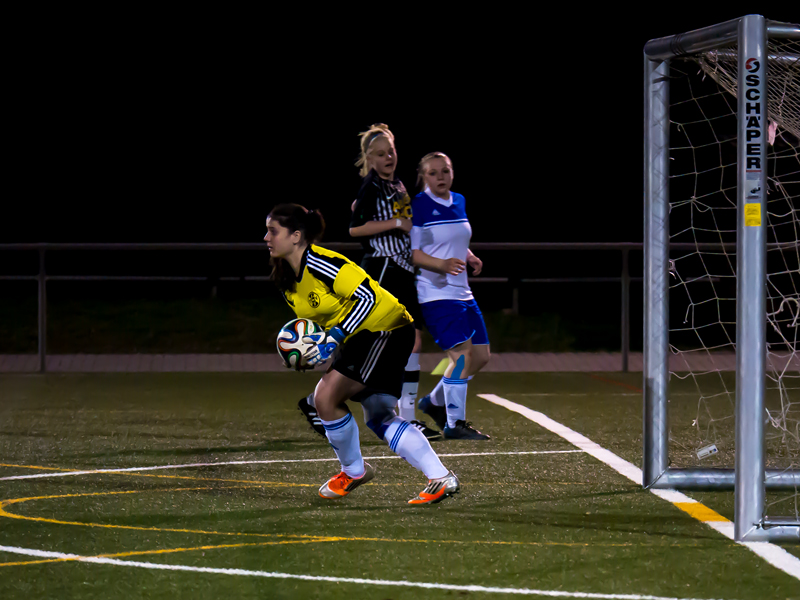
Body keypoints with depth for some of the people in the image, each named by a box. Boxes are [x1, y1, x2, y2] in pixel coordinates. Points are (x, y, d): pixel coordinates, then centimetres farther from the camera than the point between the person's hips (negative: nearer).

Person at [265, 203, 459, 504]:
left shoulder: (319, 263, -23)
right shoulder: (286, 281, 6)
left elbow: (368, 295, -27)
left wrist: (335, 337, -28)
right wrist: (305, 342, 0)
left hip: (386, 329, -10)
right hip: (360, 338, 10)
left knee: (326, 397, -16)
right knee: (380, 419, 10)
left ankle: (353, 471, 4)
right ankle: (441, 479, 10)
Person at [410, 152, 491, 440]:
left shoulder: (458, 202, 14)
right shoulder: (418, 206, -10)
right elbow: (411, 252, -12)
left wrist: (470, 258, 6)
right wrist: (441, 264, -26)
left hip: (461, 292, 9)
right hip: (435, 294, -9)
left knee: (481, 356, 9)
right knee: (462, 354, -18)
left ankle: (435, 401, 27)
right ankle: (454, 424, -10)